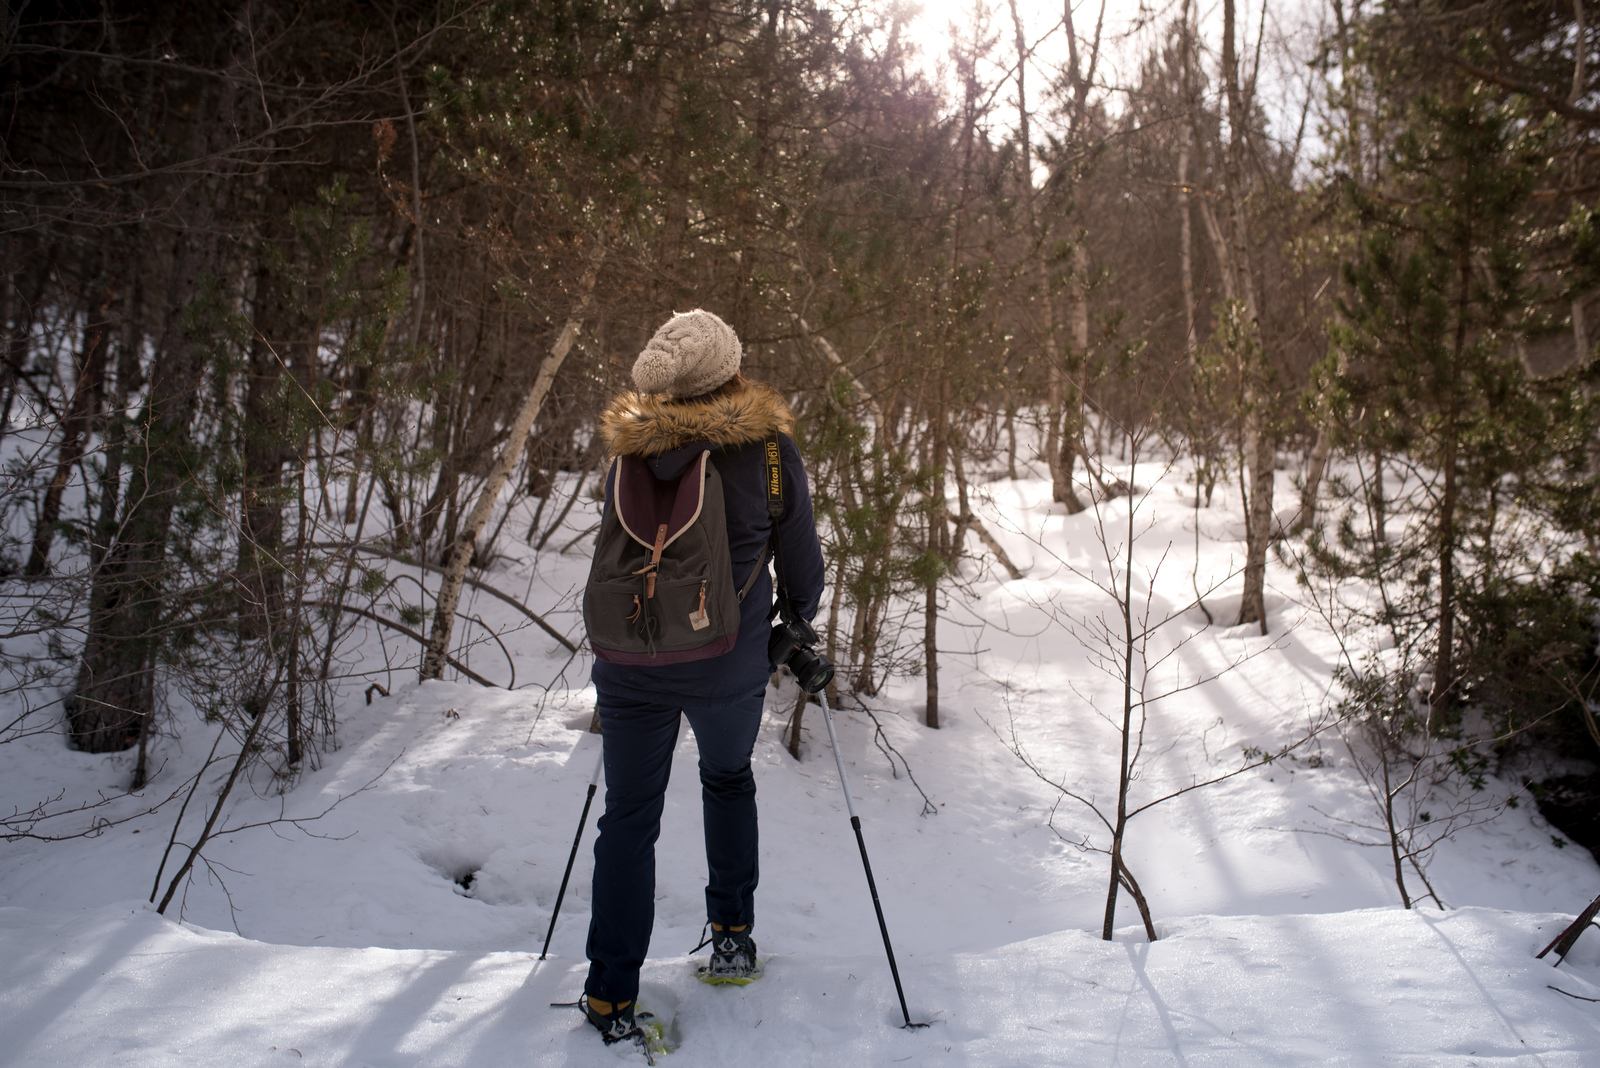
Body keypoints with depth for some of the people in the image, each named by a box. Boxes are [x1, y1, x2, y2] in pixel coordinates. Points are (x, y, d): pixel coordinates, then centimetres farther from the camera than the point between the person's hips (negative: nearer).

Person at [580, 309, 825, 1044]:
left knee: (629, 818, 12)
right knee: (728, 779, 28)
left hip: (630, 665, 1)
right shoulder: (767, 447, -9)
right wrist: (799, 618, 22)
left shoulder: (632, 450, -3)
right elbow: (801, 560, 1)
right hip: (730, 668, 0)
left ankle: (611, 995, 13)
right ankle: (732, 933, 32)